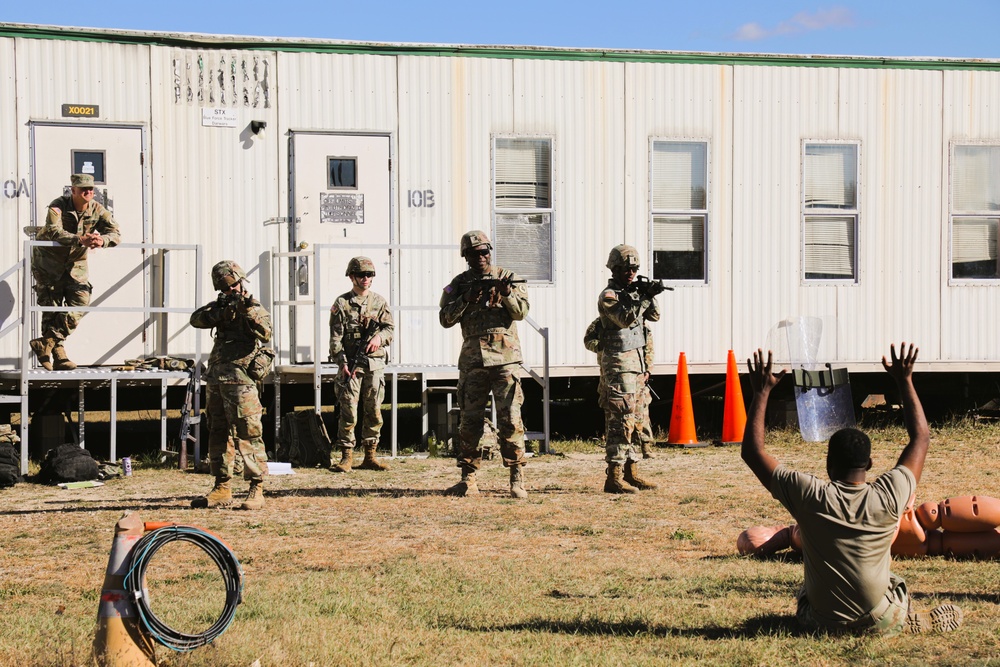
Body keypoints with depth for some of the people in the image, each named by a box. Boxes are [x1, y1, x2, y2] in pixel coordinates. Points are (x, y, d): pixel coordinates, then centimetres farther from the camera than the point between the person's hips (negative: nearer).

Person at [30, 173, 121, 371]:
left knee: (81, 302, -10)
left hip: (76, 262, 4)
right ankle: (57, 351, 6)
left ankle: (46, 343, -3)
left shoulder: (97, 210, -8)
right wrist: (80, 240, -51)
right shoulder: (58, 206, -19)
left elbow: (116, 233, -18)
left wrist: (102, 240, -42)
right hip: (49, 261, -4)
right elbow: (53, 231, -36)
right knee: (51, 306, -3)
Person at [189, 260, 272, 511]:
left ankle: (257, 489, -8)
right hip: (216, 377, 7)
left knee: (247, 433, -9)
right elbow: (197, 319, 2)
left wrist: (246, 309, -24)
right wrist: (220, 311, -12)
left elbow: (265, 333, -17)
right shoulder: (221, 306, 17)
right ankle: (222, 488, 17)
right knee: (218, 433, 10)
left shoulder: (253, 307, 0)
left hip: (240, 379, -7)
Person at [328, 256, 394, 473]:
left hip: (374, 364, 4)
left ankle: (370, 456, 14)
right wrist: (342, 362, -14)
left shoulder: (379, 302, 11)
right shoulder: (342, 303, 0)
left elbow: (389, 327, 7)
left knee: (374, 412, 6)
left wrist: (380, 337, -16)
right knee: (348, 412, -5)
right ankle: (347, 457, -1)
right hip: (351, 365, -4)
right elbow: (336, 336, -4)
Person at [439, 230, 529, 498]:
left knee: (510, 420, -6)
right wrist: (466, 298, -11)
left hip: (505, 359, -2)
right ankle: (468, 479, 11)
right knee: (470, 421, 4)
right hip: (472, 362, 2)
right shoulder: (460, 283, 10)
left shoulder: (506, 277, 7)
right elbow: (445, 319, 2)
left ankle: (517, 479, -3)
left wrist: (507, 293, -20)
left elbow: (522, 311, -3)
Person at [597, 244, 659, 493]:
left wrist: (650, 296, -5)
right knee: (621, 421, -11)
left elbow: (654, 316, 12)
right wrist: (644, 299, -27)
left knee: (638, 420, 11)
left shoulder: (633, 292, 15)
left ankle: (631, 472, 17)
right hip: (618, 364, -9)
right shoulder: (609, 295, -10)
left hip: (637, 363, 9)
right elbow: (625, 319, -24)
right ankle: (614, 477, -12)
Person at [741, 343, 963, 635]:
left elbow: (753, 451, -7)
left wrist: (761, 392, -3)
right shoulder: (888, 497, -16)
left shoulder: (809, 496, -18)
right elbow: (921, 437, 0)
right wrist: (904, 381, 6)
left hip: (821, 622, 0)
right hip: (881, 623, 0)